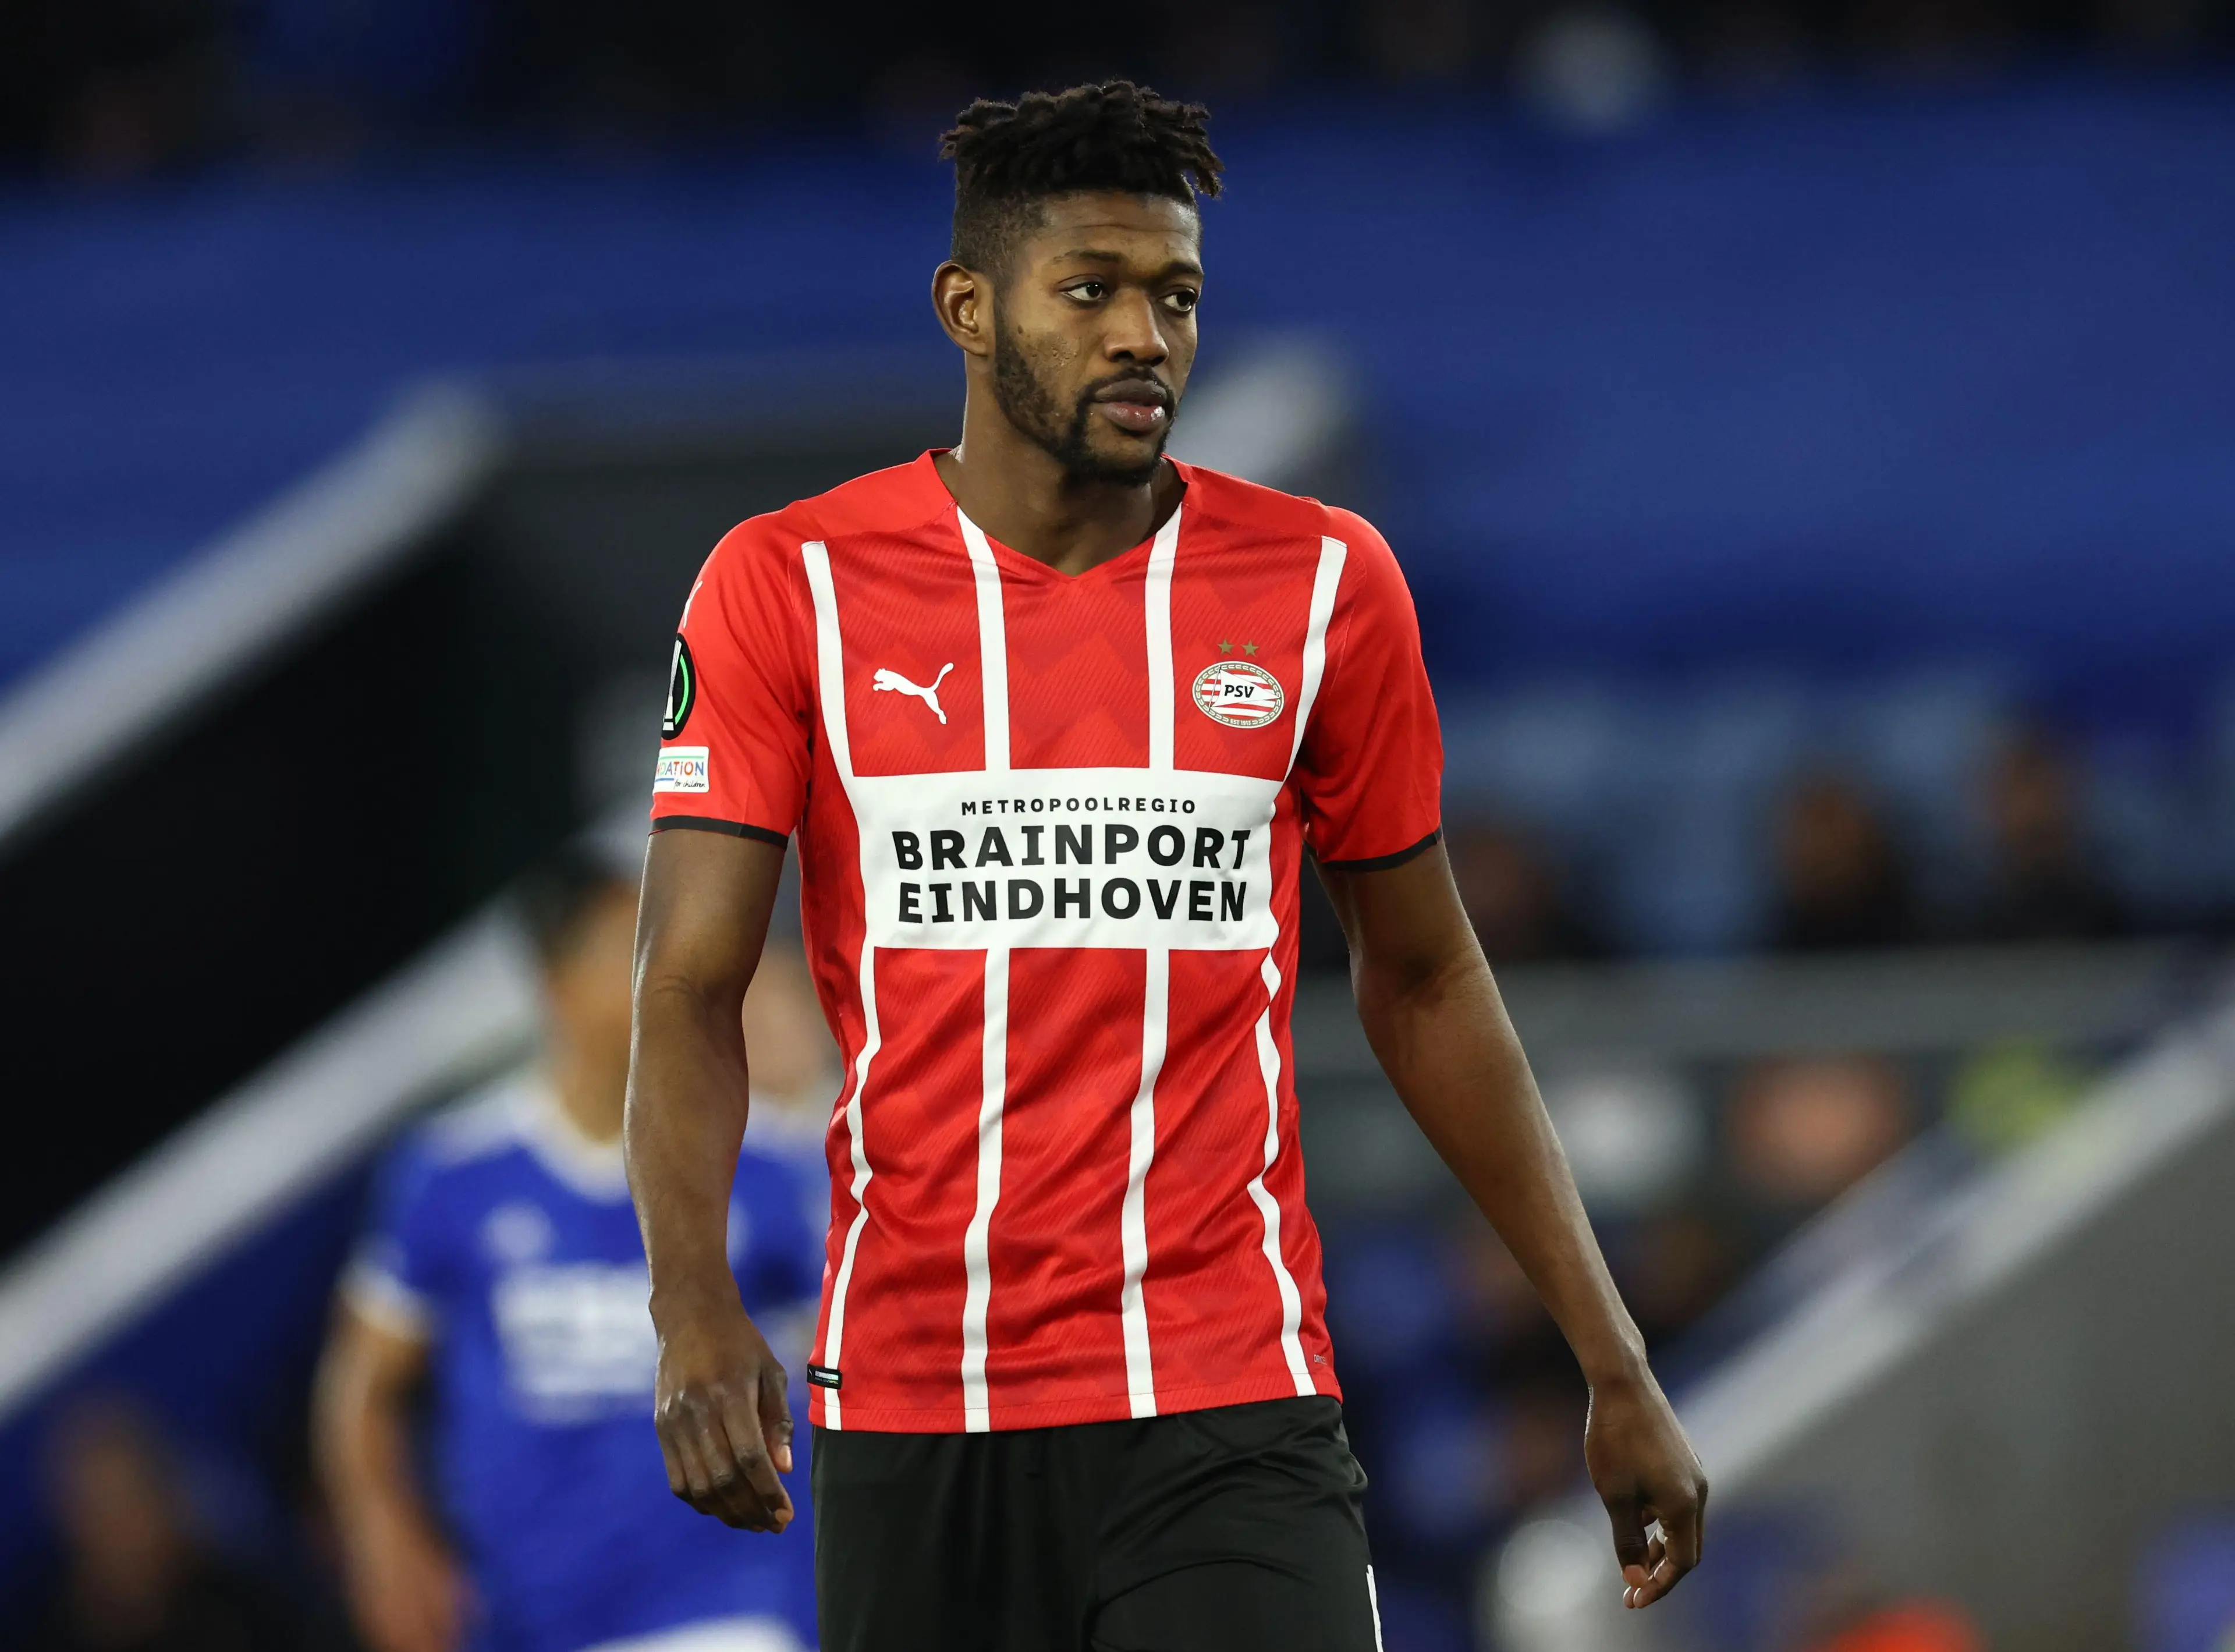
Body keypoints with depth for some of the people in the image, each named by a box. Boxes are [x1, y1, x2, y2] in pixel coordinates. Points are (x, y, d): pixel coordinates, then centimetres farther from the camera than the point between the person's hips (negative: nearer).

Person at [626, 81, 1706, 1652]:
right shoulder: (791, 587, 0)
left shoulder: (1323, 588, 4)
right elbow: (689, 989, -4)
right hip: (909, 1410, 0)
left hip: (1230, 1413, 0)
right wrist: (697, 1313, -22)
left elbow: (1425, 985, 13)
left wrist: (1616, 1366, 12)